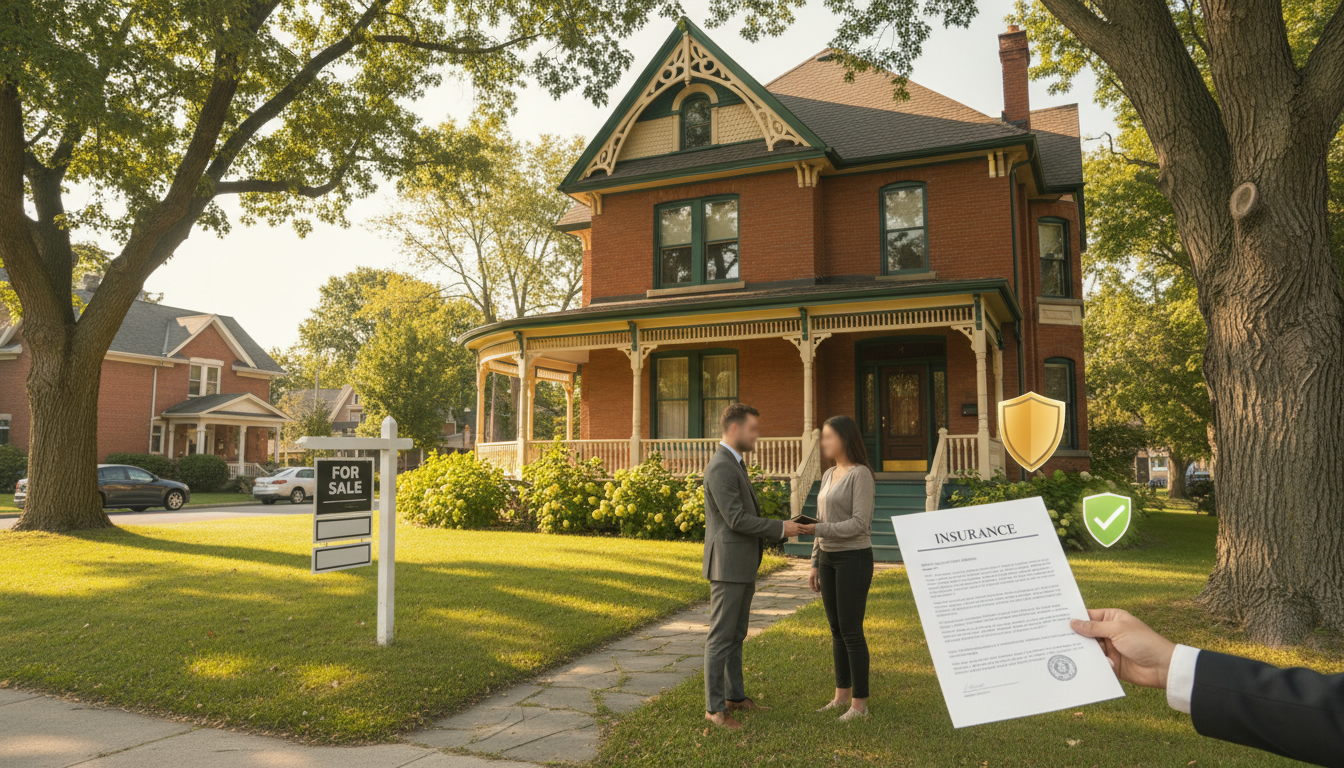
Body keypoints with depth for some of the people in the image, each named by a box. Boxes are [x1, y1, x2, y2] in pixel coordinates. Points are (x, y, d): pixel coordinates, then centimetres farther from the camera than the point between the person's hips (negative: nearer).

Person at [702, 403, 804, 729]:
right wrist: (780, 528, -16)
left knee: (736, 636, 17)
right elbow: (737, 520, -22)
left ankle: (735, 696, 27)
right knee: (721, 637, -2)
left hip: (742, 567, 10)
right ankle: (715, 708, 6)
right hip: (727, 567, -10)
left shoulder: (734, 464, 15)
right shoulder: (720, 468, -19)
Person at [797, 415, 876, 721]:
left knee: (851, 631, -4)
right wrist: (815, 564, 14)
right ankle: (842, 696, 24)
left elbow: (859, 524, -21)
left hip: (854, 559, -8)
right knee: (837, 630, 13)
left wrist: (817, 531, -23)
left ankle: (860, 703, 8)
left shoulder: (861, 474, -15)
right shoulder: (829, 476, 11)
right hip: (830, 559, 8)